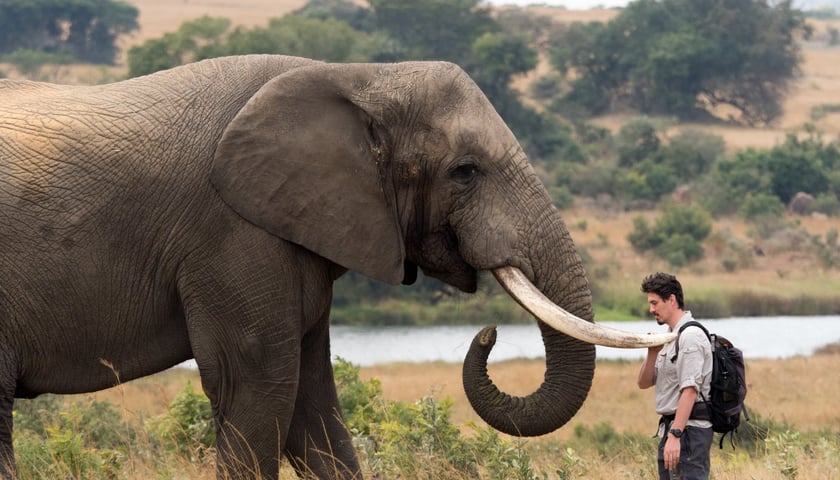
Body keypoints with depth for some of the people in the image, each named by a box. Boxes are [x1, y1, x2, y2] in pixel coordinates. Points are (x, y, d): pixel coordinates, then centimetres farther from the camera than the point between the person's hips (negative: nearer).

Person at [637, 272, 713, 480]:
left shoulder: (690, 336, -12)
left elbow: (690, 391, -21)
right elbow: (644, 383, 18)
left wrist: (675, 435, -26)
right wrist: (652, 353, -1)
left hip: (688, 429, -10)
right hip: (670, 426, 10)